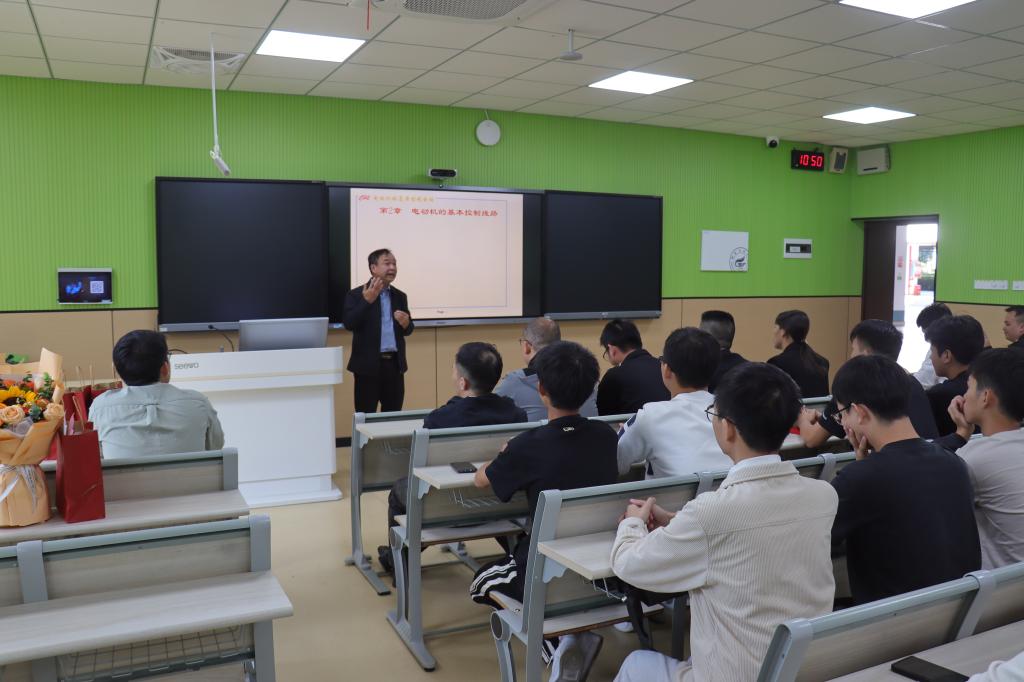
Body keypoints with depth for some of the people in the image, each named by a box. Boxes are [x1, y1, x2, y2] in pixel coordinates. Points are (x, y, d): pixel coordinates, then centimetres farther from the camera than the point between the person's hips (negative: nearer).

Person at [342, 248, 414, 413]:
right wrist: (367, 300, -22)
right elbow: (349, 324, -15)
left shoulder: (400, 296, 13)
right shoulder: (356, 295, -2)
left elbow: (408, 330, 14)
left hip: (395, 363, 5)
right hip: (368, 364, -4)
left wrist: (406, 323, -9)